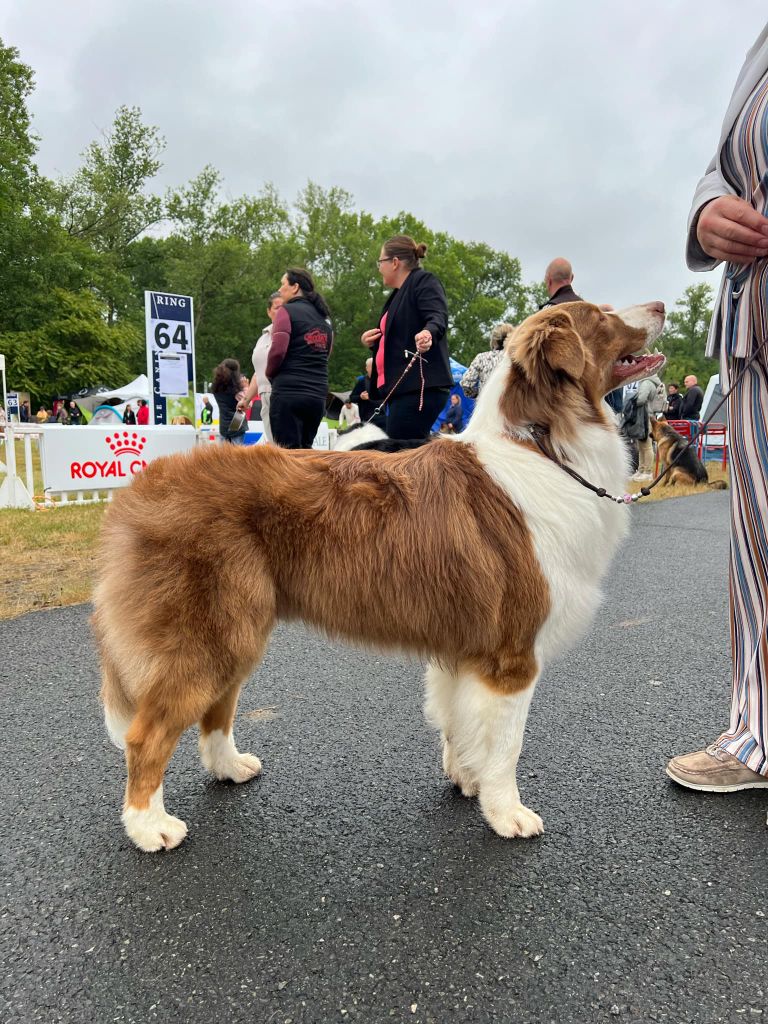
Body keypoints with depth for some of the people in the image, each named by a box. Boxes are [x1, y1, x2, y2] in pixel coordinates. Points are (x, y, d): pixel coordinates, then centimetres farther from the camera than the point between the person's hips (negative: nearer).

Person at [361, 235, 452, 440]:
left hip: (420, 388, -10)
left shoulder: (424, 281, -2)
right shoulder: (399, 294, 25)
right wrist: (372, 342, 12)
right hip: (402, 388, 10)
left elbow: (438, 317, -19)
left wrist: (428, 333, -40)